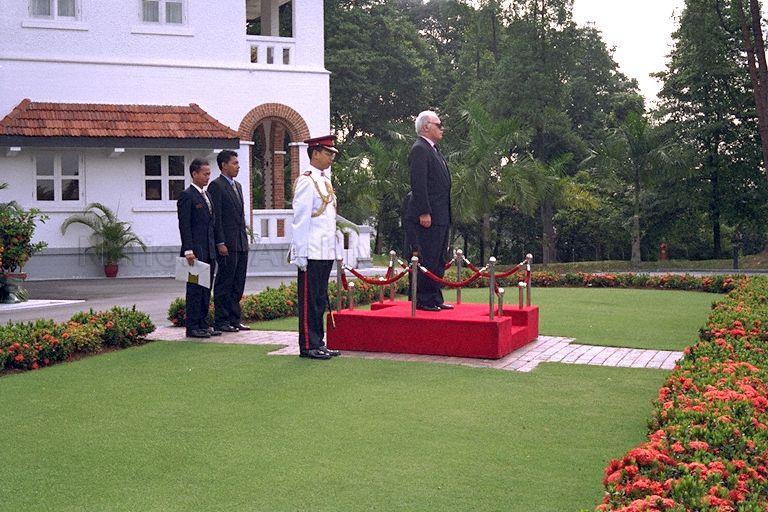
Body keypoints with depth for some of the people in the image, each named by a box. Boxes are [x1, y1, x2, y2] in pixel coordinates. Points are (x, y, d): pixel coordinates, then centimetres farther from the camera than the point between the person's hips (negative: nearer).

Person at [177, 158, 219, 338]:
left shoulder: (207, 195, 18)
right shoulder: (187, 196, -8)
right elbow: (184, 225, -14)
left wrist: (214, 248, 16)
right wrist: (188, 250, -21)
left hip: (209, 251, 8)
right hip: (195, 252, -8)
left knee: (206, 290, 11)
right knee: (195, 289, -5)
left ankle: (203, 324, 18)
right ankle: (192, 327, 0)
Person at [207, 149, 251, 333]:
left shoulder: (237, 186, 19)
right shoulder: (216, 186, -8)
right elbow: (216, 217, -14)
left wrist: (245, 238, 16)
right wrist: (220, 243, -18)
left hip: (241, 243, 8)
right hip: (227, 244, -8)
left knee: (238, 284, 10)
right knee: (224, 283, -2)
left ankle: (234, 319, 17)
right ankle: (221, 321, 4)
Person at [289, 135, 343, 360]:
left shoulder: (325, 181, 17)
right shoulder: (306, 181, -10)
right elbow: (300, 219, -14)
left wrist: (334, 250, 19)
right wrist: (300, 253, -16)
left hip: (326, 252, 9)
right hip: (311, 253, -9)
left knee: (320, 299, 13)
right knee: (309, 300, -2)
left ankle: (318, 343, 20)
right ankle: (308, 346, 5)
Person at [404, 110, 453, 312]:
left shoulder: (433, 150, 20)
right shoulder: (419, 149, -11)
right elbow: (418, 184, -19)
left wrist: (446, 216, 21)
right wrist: (424, 213, -22)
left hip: (441, 217, 10)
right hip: (427, 217, -10)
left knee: (438, 261, 13)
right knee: (426, 260, -6)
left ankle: (435, 299, 19)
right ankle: (423, 300, 0)